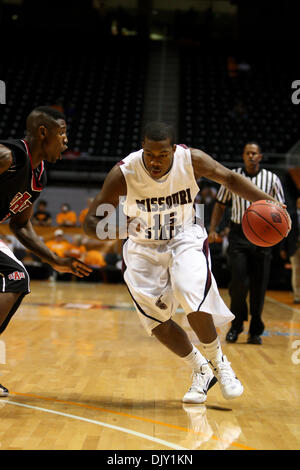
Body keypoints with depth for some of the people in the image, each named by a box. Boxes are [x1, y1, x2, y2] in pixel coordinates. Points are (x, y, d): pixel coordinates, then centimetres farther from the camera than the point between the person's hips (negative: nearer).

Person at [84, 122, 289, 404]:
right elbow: (90, 223, -23)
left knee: (195, 306, -23)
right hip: (143, 248, 1)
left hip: (185, 238, -1)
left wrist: (267, 202, -18)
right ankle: (201, 370, 22)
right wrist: (113, 228, -46)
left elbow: (229, 179, -3)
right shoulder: (123, 173, -26)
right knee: (157, 322, -3)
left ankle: (218, 363, 5)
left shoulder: (192, 160, -21)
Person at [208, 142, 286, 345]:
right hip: (238, 235, 0)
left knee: (259, 286, 2)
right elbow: (220, 205, 12)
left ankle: (255, 331, 14)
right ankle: (237, 324, 10)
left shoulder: (272, 179, 3)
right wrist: (213, 229, 1)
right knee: (239, 282, -10)